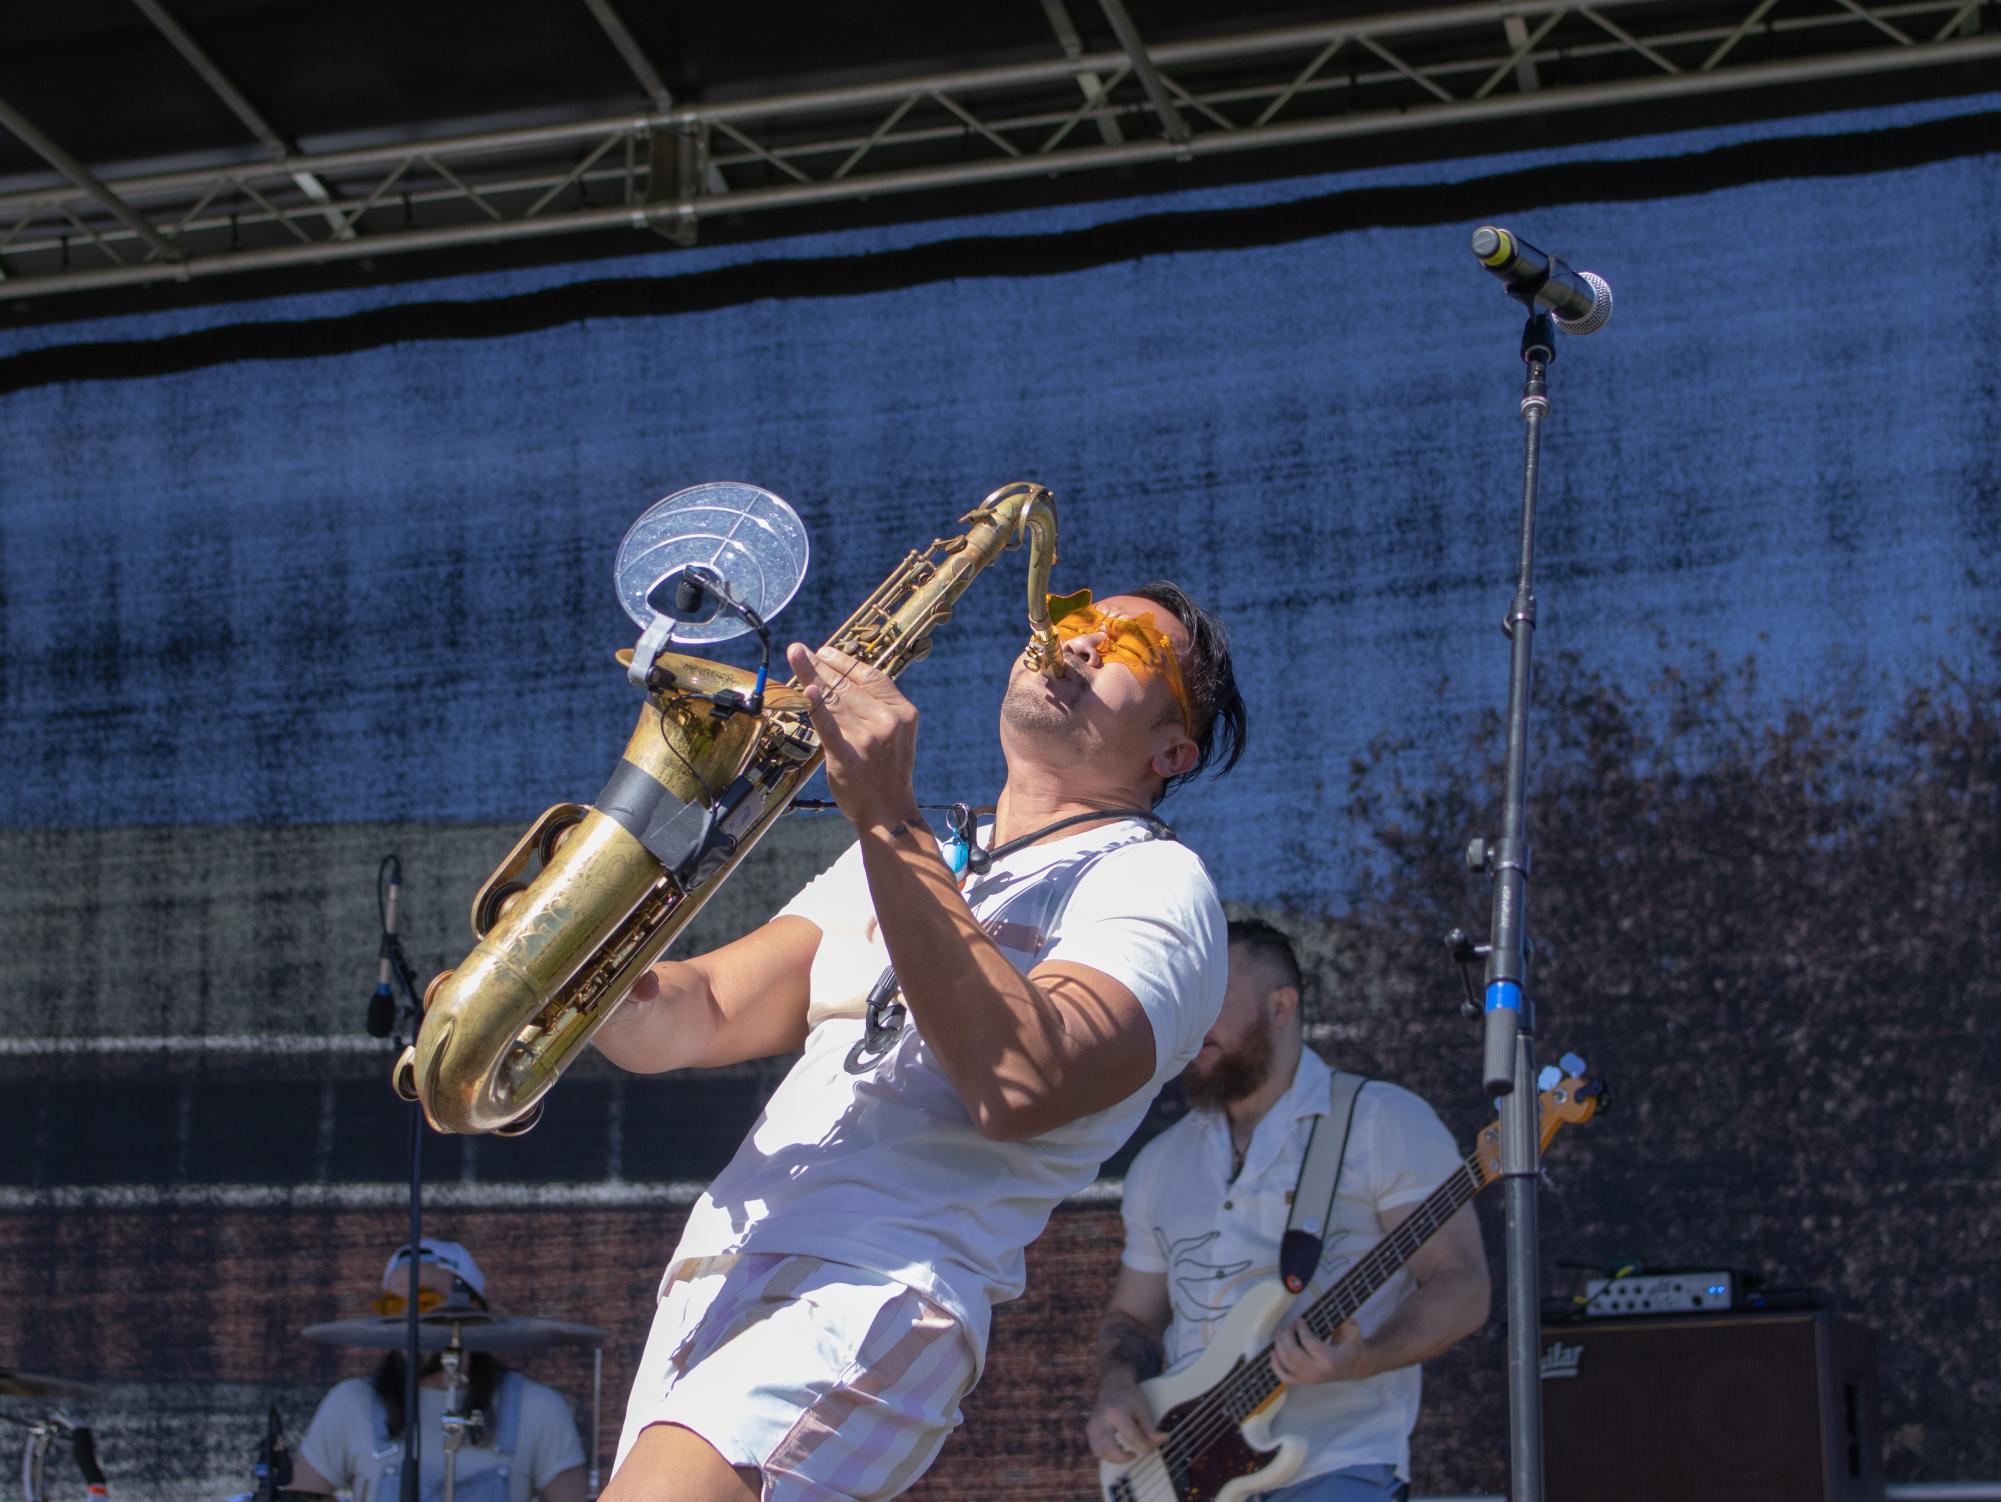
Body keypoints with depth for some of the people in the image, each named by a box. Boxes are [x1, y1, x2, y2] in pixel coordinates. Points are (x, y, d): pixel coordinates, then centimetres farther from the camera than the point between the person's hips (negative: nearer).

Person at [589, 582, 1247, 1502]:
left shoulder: (1154, 883, 1)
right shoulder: (900, 859, 26)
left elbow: (1019, 1083, -18)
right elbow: (703, 1018, 16)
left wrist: (887, 819, -19)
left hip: (875, 1291, -8)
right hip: (713, 1281, 8)